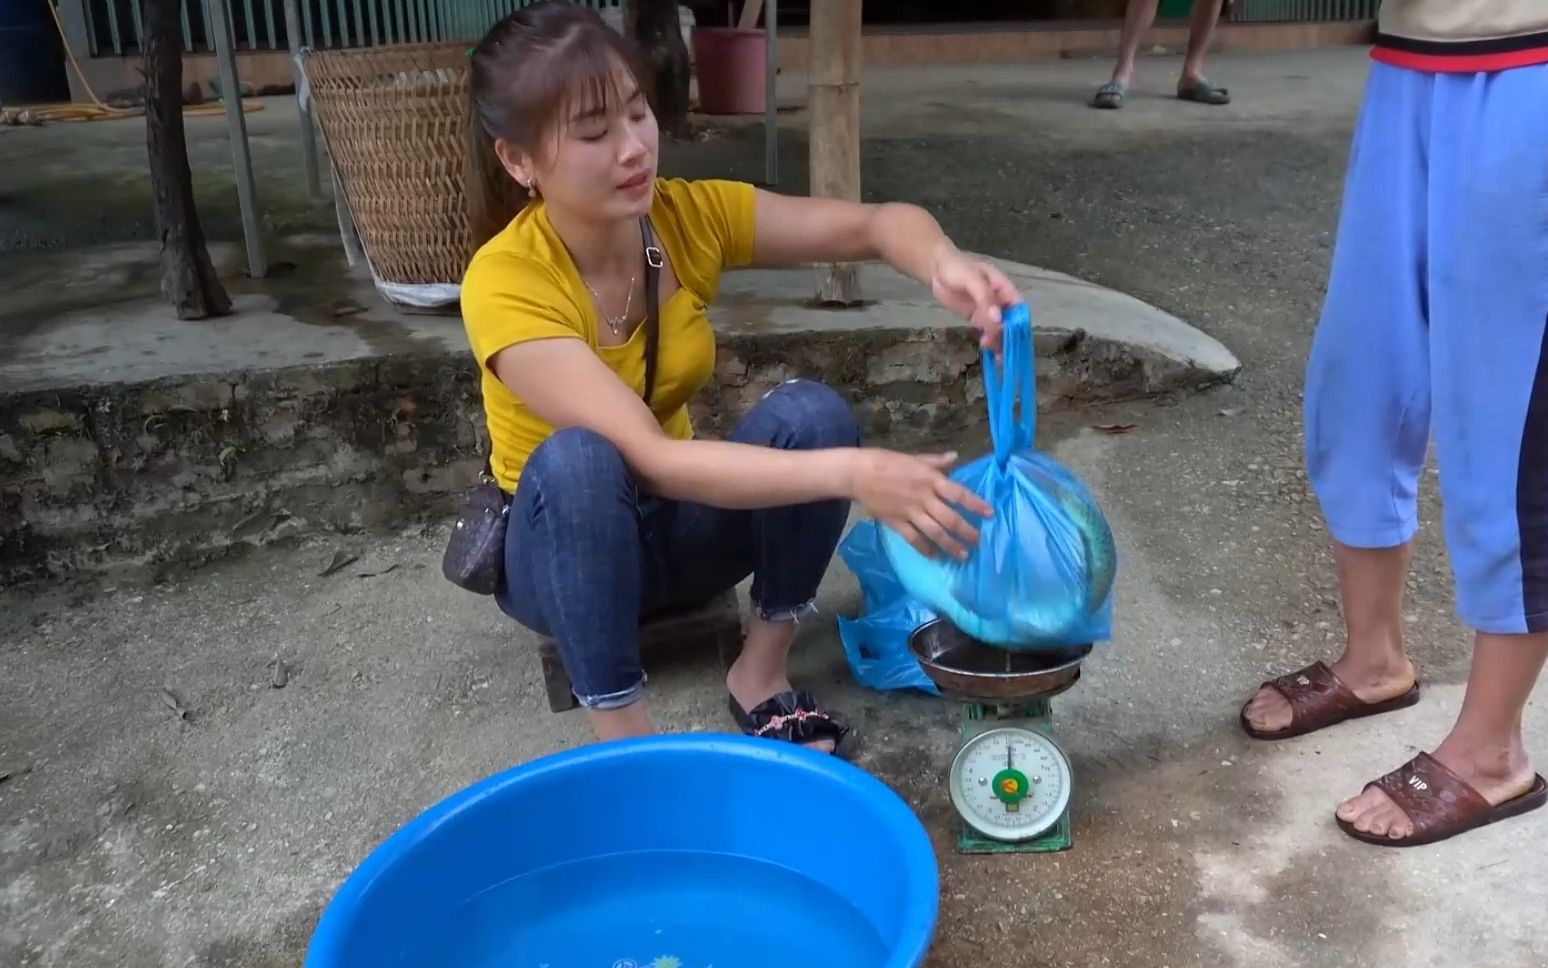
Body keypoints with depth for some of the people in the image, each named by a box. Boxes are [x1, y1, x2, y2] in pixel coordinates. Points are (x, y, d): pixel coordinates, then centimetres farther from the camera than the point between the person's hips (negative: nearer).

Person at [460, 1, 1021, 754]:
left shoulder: (690, 216, -14)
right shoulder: (505, 285, -30)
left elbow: (876, 225, -13)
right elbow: (651, 458, -40)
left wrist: (945, 266, -37)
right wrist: (851, 474, -49)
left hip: (674, 523, 4)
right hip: (560, 548, -4)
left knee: (810, 413, -23)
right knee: (576, 459, -38)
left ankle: (761, 673, -9)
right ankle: (622, 740, -26)